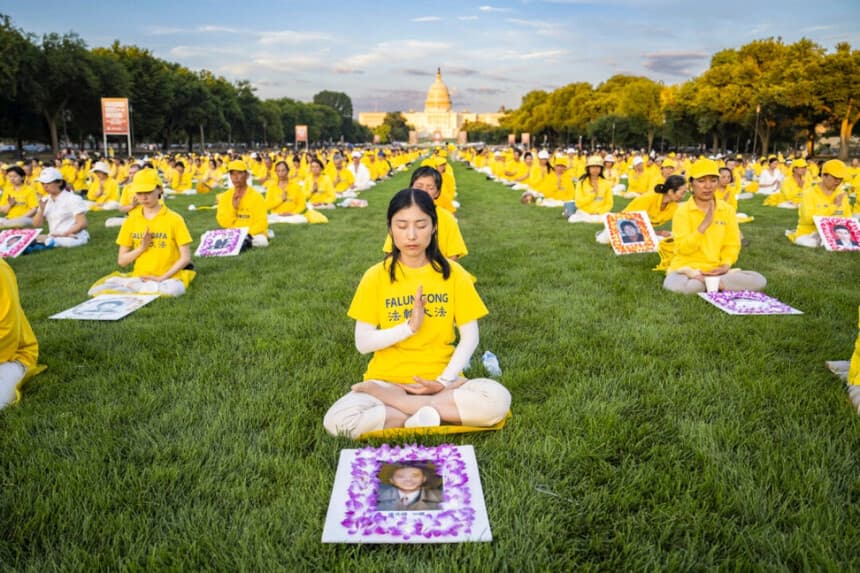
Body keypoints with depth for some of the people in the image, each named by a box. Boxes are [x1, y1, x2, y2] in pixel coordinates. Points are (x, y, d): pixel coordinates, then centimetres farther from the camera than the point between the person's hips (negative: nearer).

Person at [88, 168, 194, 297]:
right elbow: (121, 261, 9)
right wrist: (141, 248, -9)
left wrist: (162, 278, -14)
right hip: (138, 277, 2)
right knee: (97, 289, -22)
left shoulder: (174, 219, -2)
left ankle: (132, 287, -14)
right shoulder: (131, 220, 8)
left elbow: (186, 257, -5)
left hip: (168, 278, -2)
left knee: (173, 289, -40)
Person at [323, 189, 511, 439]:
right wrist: (409, 327, -17)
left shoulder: (453, 273, -1)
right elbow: (362, 343, -5)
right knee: (336, 421, -29)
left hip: (439, 379, 2)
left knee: (497, 399, -29)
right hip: (387, 379, -1)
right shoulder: (376, 276, -3)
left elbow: (470, 336, -1)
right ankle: (425, 415, -16)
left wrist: (445, 380, -14)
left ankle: (386, 399, -18)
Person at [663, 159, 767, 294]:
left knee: (759, 280, -17)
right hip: (687, 268, -3)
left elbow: (732, 244, 9)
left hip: (716, 270, 4)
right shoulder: (682, 211, -5)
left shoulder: (727, 209, 6)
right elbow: (683, 248, -14)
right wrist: (704, 224, -24)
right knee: (673, 286, -38)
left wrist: (726, 265, -10)